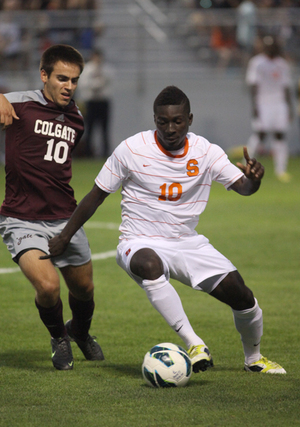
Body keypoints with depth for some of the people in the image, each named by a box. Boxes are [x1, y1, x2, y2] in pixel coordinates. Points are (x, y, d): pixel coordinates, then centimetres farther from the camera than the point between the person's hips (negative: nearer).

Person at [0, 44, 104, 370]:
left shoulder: (75, 119, 10)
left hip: (64, 220, 6)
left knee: (84, 289, 15)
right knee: (47, 286, -22)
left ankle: (81, 332, 50)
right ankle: (58, 338, 10)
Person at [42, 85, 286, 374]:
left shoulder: (206, 152, -3)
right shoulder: (131, 150, -11)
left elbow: (242, 187, -9)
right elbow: (96, 196, -1)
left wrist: (253, 179, -34)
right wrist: (64, 237, 2)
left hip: (188, 243, 4)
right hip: (141, 244, -4)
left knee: (242, 297, -5)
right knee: (150, 265, -41)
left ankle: (253, 358, 26)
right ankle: (193, 344, -38)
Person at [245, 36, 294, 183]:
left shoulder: (282, 64, 15)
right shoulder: (256, 63, -2)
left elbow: (286, 88, 18)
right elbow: (253, 86, -8)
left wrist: (290, 108, 13)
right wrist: (254, 107, -15)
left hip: (280, 103, 5)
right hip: (263, 103, -5)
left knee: (280, 135, -2)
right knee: (260, 133, -16)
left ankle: (281, 170, 1)